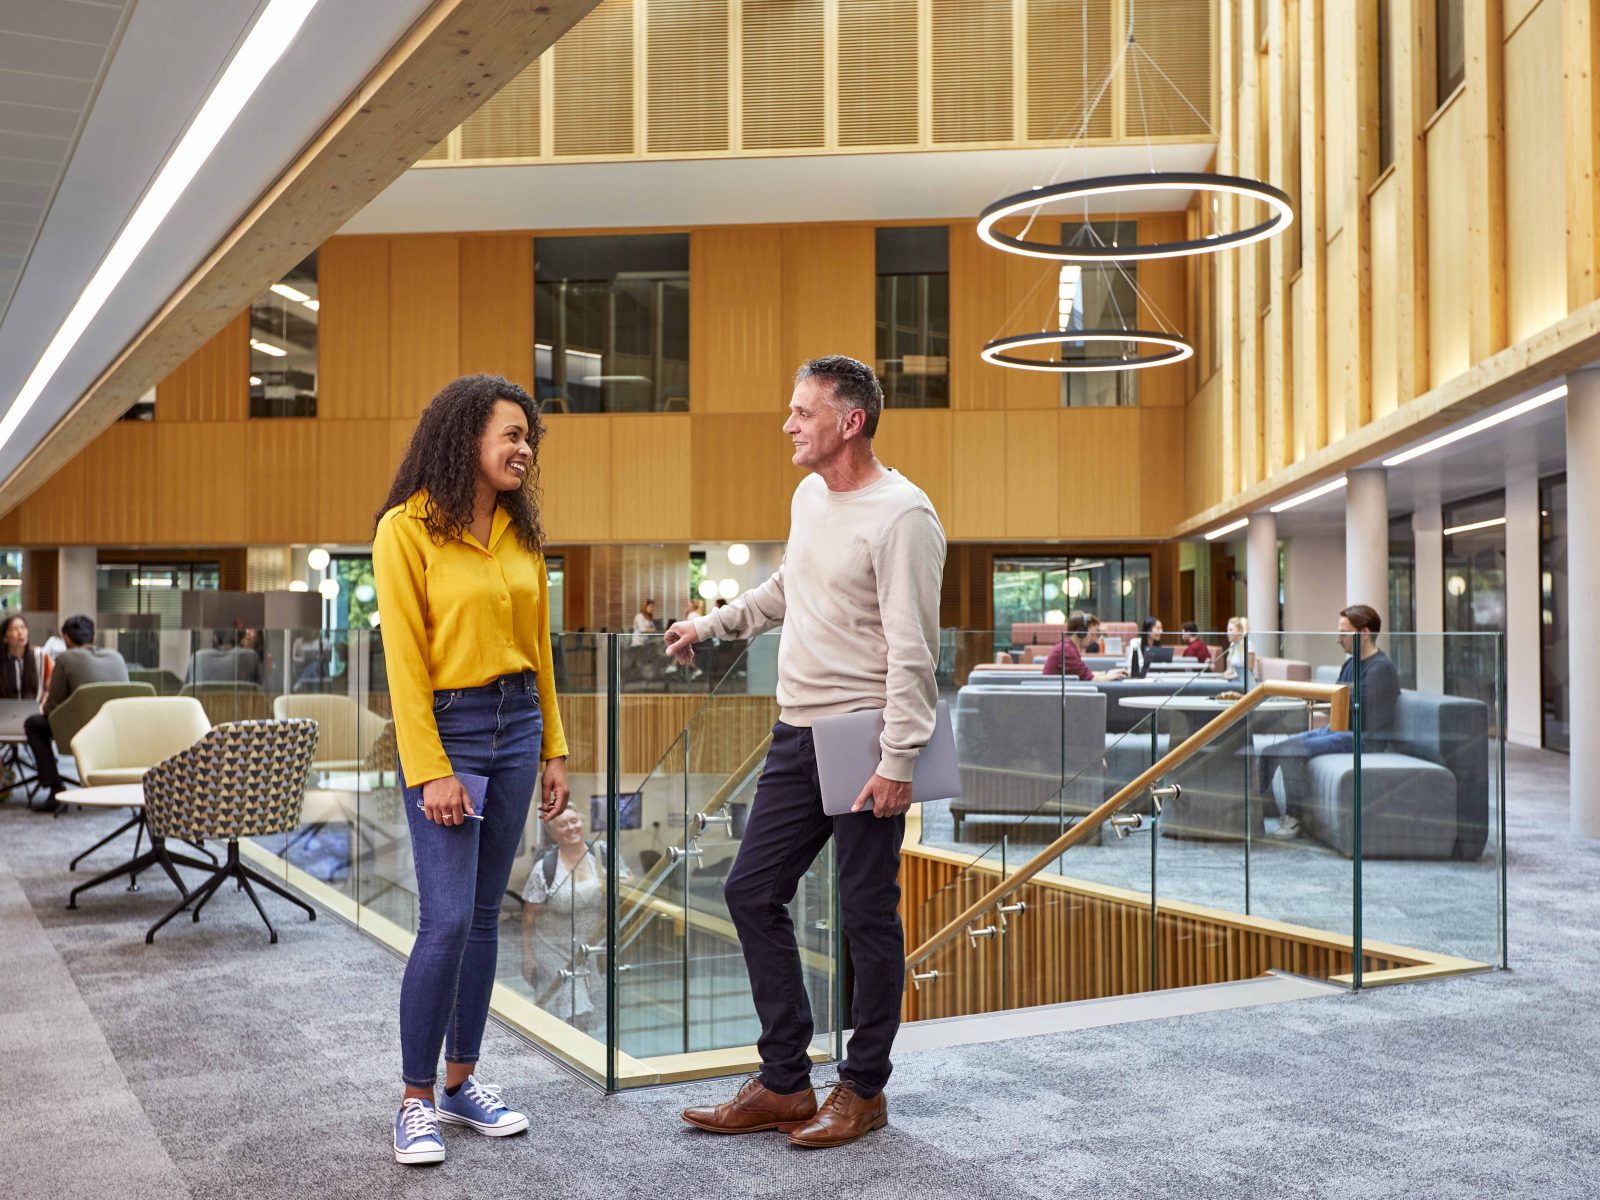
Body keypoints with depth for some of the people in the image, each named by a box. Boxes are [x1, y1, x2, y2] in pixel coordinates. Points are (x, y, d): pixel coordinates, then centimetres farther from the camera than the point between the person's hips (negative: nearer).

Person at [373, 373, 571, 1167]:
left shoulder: (521, 532, 9)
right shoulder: (407, 529, -9)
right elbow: (404, 658, -12)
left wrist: (553, 751, 11)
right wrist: (431, 771, -15)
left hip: (518, 725, 6)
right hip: (446, 728, -6)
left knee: (484, 914, 10)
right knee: (446, 919, -8)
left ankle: (462, 1080, 22)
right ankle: (416, 1100, 7)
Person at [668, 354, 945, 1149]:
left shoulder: (901, 516, -15)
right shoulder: (809, 496, 12)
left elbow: (912, 651, -19)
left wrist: (897, 761, -21)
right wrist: (711, 624, 33)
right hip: (798, 733, 9)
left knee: (867, 917, 2)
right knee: (752, 892, 9)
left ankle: (864, 1090, 19)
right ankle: (785, 1084, 20)